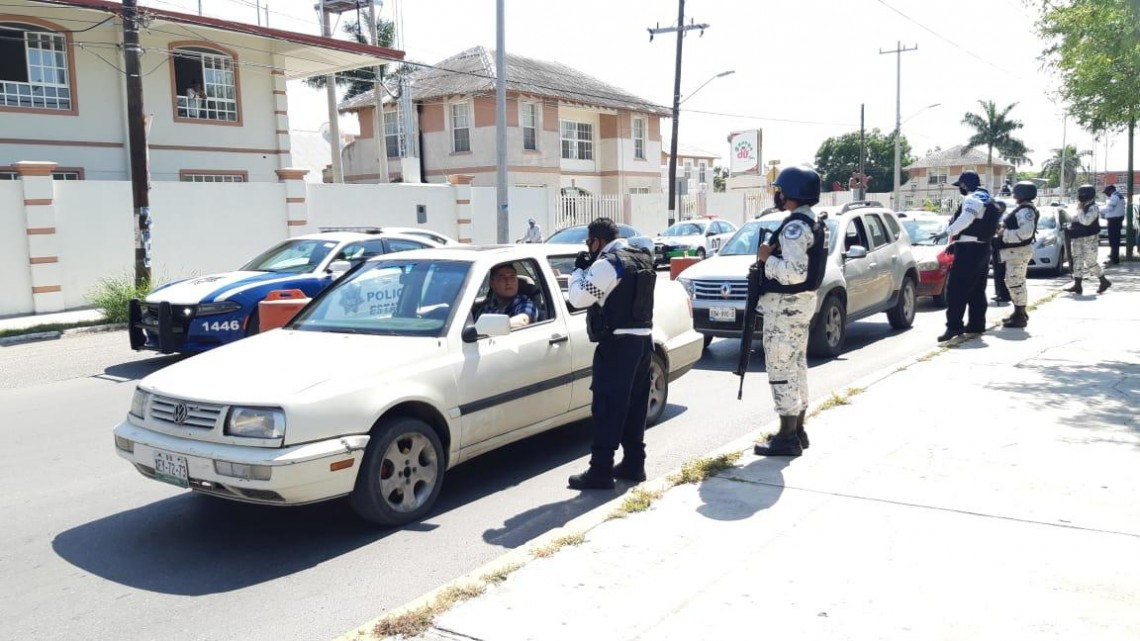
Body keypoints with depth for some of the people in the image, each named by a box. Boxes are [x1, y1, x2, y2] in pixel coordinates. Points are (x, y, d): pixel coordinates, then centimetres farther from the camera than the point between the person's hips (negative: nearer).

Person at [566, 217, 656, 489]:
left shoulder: (608, 264, -15)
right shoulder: (641, 259, 13)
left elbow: (578, 298, -16)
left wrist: (579, 269, -1)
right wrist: (589, 269, 12)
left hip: (618, 343, -9)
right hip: (643, 339, 9)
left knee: (608, 406, -6)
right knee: (635, 405, 14)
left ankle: (601, 470, -4)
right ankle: (633, 463, 21)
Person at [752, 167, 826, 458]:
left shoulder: (794, 226, -19)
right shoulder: (812, 223, 13)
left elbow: (794, 272, -29)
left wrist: (766, 258, -16)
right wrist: (774, 256, 8)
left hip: (786, 304, -11)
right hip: (802, 301, 11)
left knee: (781, 368, -6)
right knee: (796, 365, 16)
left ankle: (787, 438, -2)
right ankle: (797, 430, 25)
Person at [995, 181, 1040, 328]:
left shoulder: (1025, 210, -16)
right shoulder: (1023, 209, 17)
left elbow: (1026, 232, -27)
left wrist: (1005, 233, -20)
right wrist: (1003, 229, 9)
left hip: (1018, 251, -11)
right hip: (1016, 251, 11)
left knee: (1014, 282, -9)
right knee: (1016, 282, 18)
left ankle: (1020, 316, -7)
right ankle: (1019, 313, 27)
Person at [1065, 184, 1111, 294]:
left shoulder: (1092, 208, -14)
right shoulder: (1081, 207, 13)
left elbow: (1086, 221, -27)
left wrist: (1080, 210, -20)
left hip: (1089, 239, -9)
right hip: (1078, 238, 9)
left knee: (1091, 262, -4)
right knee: (1077, 261, 4)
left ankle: (1104, 282, 14)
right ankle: (1077, 285, 5)